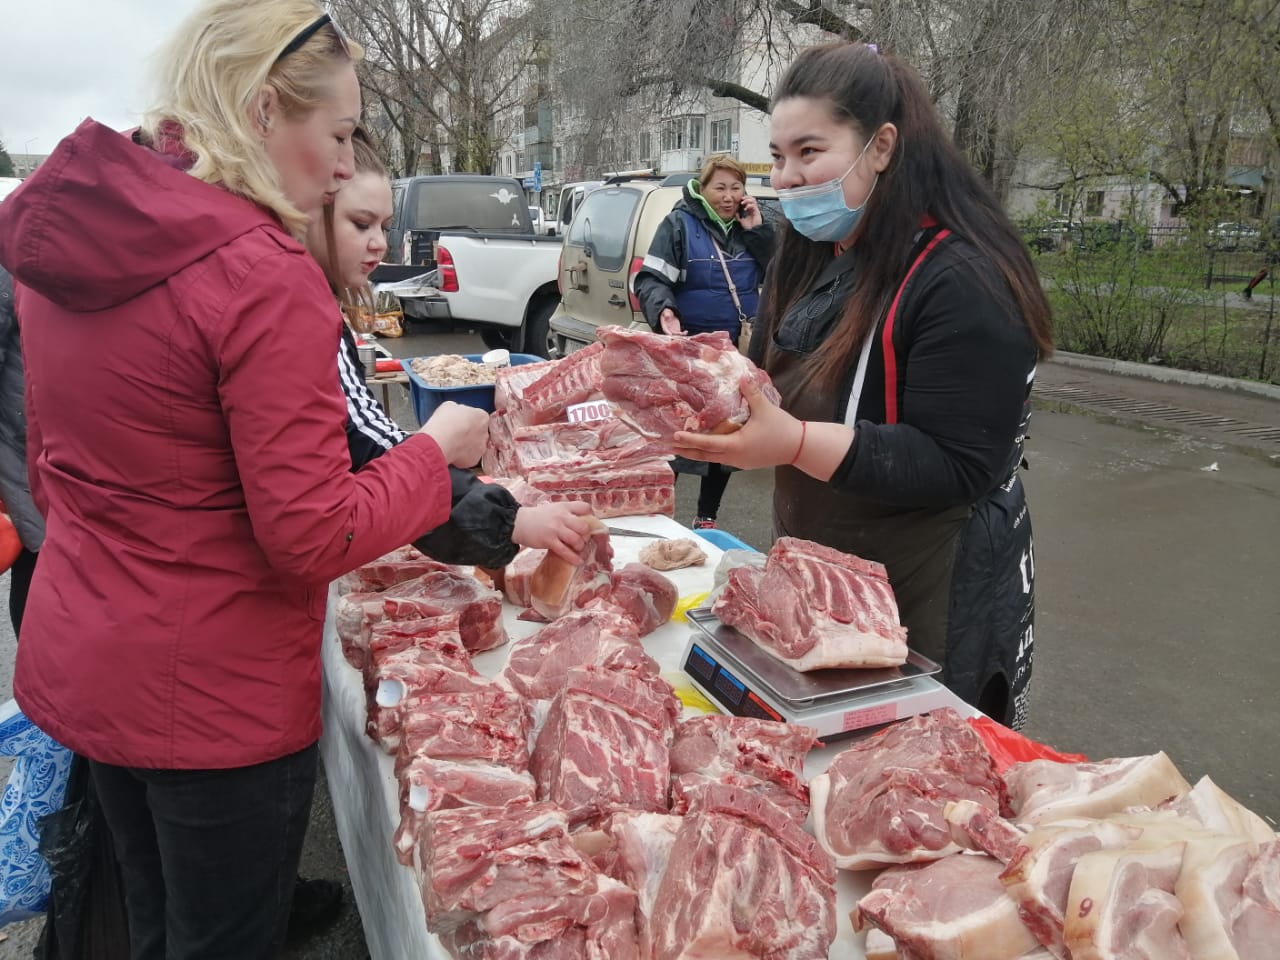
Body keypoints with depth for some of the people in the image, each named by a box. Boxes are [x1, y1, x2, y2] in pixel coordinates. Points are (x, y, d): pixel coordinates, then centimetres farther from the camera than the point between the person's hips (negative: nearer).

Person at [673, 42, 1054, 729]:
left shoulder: (962, 282, -20)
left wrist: (793, 443, -34)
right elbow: (773, 382, 11)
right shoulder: (811, 257, 5)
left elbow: (954, 468, -24)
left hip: (928, 601, -7)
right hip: (814, 574, 8)